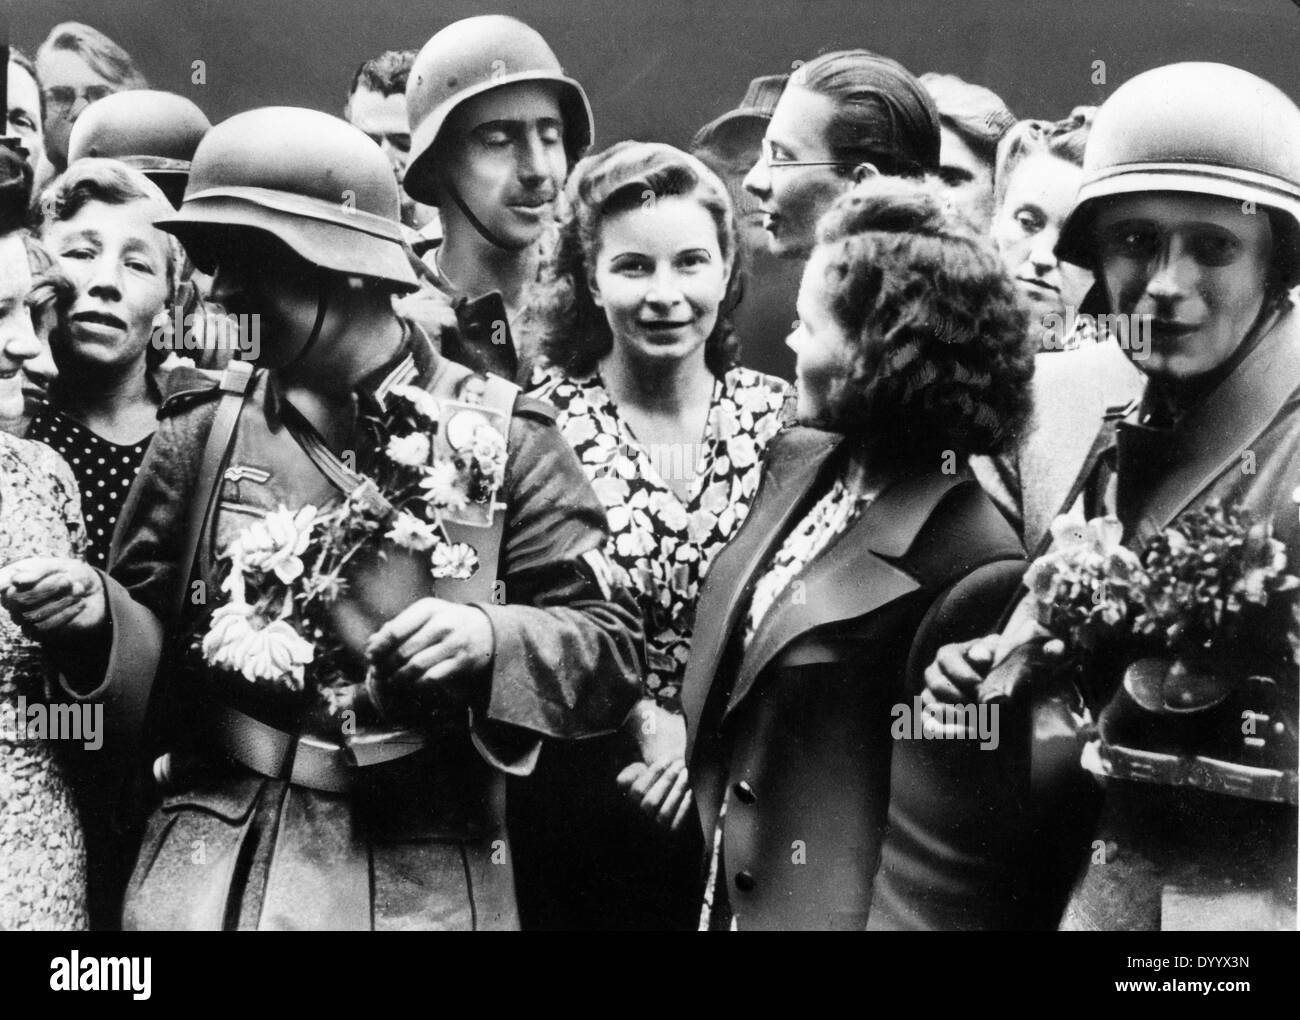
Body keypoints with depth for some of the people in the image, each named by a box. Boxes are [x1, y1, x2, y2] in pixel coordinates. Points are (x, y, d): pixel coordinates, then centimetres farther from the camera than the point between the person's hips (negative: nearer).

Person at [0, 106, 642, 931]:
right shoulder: (204, 427, 3)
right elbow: (157, 650, 10)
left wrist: (490, 640, -20)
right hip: (215, 862, 1)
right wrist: (98, 617, -11)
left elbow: (613, 655, -3)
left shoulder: (502, 435, -4)